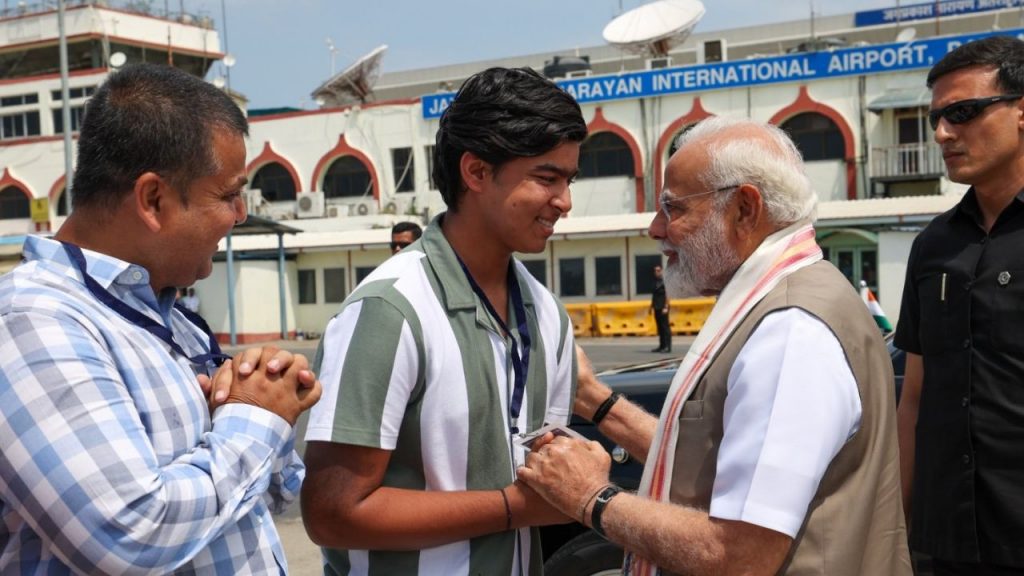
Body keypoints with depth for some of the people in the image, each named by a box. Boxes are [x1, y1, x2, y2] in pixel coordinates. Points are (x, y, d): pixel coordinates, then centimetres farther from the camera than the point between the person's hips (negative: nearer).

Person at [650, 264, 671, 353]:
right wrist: (651, 306, 19)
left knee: (665, 327, -7)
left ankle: (668, 346, -6)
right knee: (659, 328, 10)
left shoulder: (664, 281, -8)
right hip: (657, 308, 8)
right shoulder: (655, 282, 16)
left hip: (663, 308, -8)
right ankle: (662, 346, 14)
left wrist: (666, 307, -18)